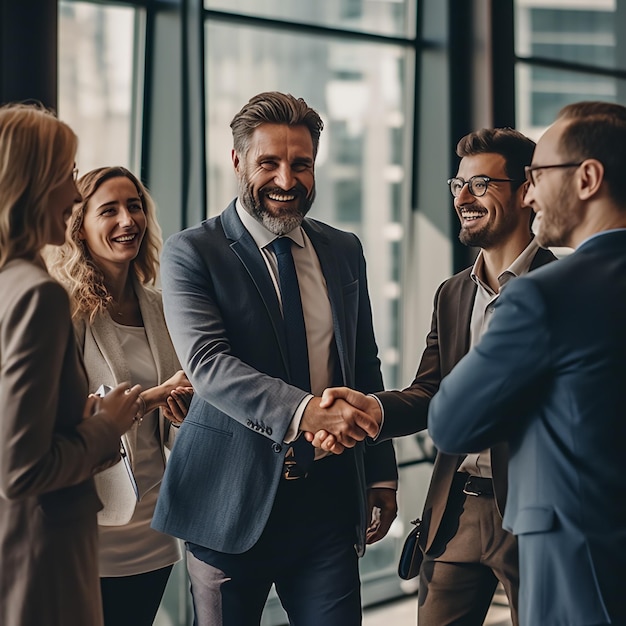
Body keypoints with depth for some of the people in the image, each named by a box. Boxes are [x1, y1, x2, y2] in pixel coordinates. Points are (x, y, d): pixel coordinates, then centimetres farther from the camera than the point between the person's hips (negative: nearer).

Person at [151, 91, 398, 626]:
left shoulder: (344, 251, 10)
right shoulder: (192, 252, -6)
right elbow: (208, 363, -19)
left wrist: (381, 476, 13)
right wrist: (301, 411, -34)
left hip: (329, 499, 4)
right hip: (232, 501, -3)